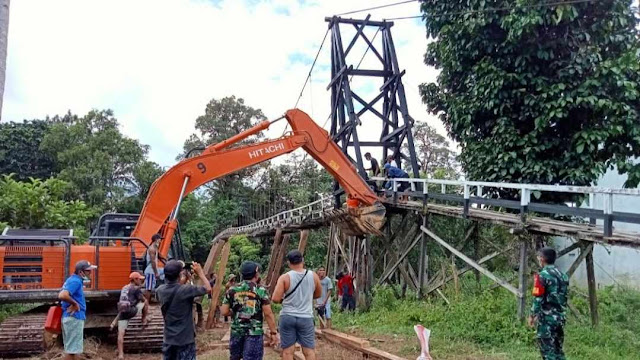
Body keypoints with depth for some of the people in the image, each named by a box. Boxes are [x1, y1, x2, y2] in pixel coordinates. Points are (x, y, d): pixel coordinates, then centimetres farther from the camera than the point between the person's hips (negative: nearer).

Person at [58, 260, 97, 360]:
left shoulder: (73, 279, 13)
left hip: (72, 317, 10)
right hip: (74, 318, -10)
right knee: (73, 349, -4)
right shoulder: (75, 281, -18)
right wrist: (75, 304, -20)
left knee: (70, 348, 16)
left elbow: (65, 295, 26)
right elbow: (62, 295, -33)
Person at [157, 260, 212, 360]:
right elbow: (207, 288, -9)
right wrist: (200, 272, 0)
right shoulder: (185, 290, -21)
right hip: (185, 340, -5)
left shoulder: (160, 290, -4)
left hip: (168, 340, 6)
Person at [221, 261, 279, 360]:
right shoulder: (261, 291, -8)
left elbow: (224, 311, 1)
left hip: (236, 331, 4)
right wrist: (273, 332, -5)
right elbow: (268, 314, -11)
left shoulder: (232, 290, 1)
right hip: (254, 333, -4)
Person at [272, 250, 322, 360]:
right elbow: (318, 294, 14)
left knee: (287, 351, 6)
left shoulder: (285, 277, -9)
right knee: (309, 351, 6)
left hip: (287, 317, -1)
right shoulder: (313, 276, -1)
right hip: (306, 317, 1)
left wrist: (284, 299, 7)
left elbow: (275, 299, -13)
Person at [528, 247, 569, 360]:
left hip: (547, 318, -8)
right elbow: (565, 297, 15)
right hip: (561, 317, 8)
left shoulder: (542, 275, -13)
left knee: (547, 349, -2)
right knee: (558, 349, 16)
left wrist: (532, 315, -6)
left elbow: (538, 299, -15)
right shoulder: (563, 275, 11)